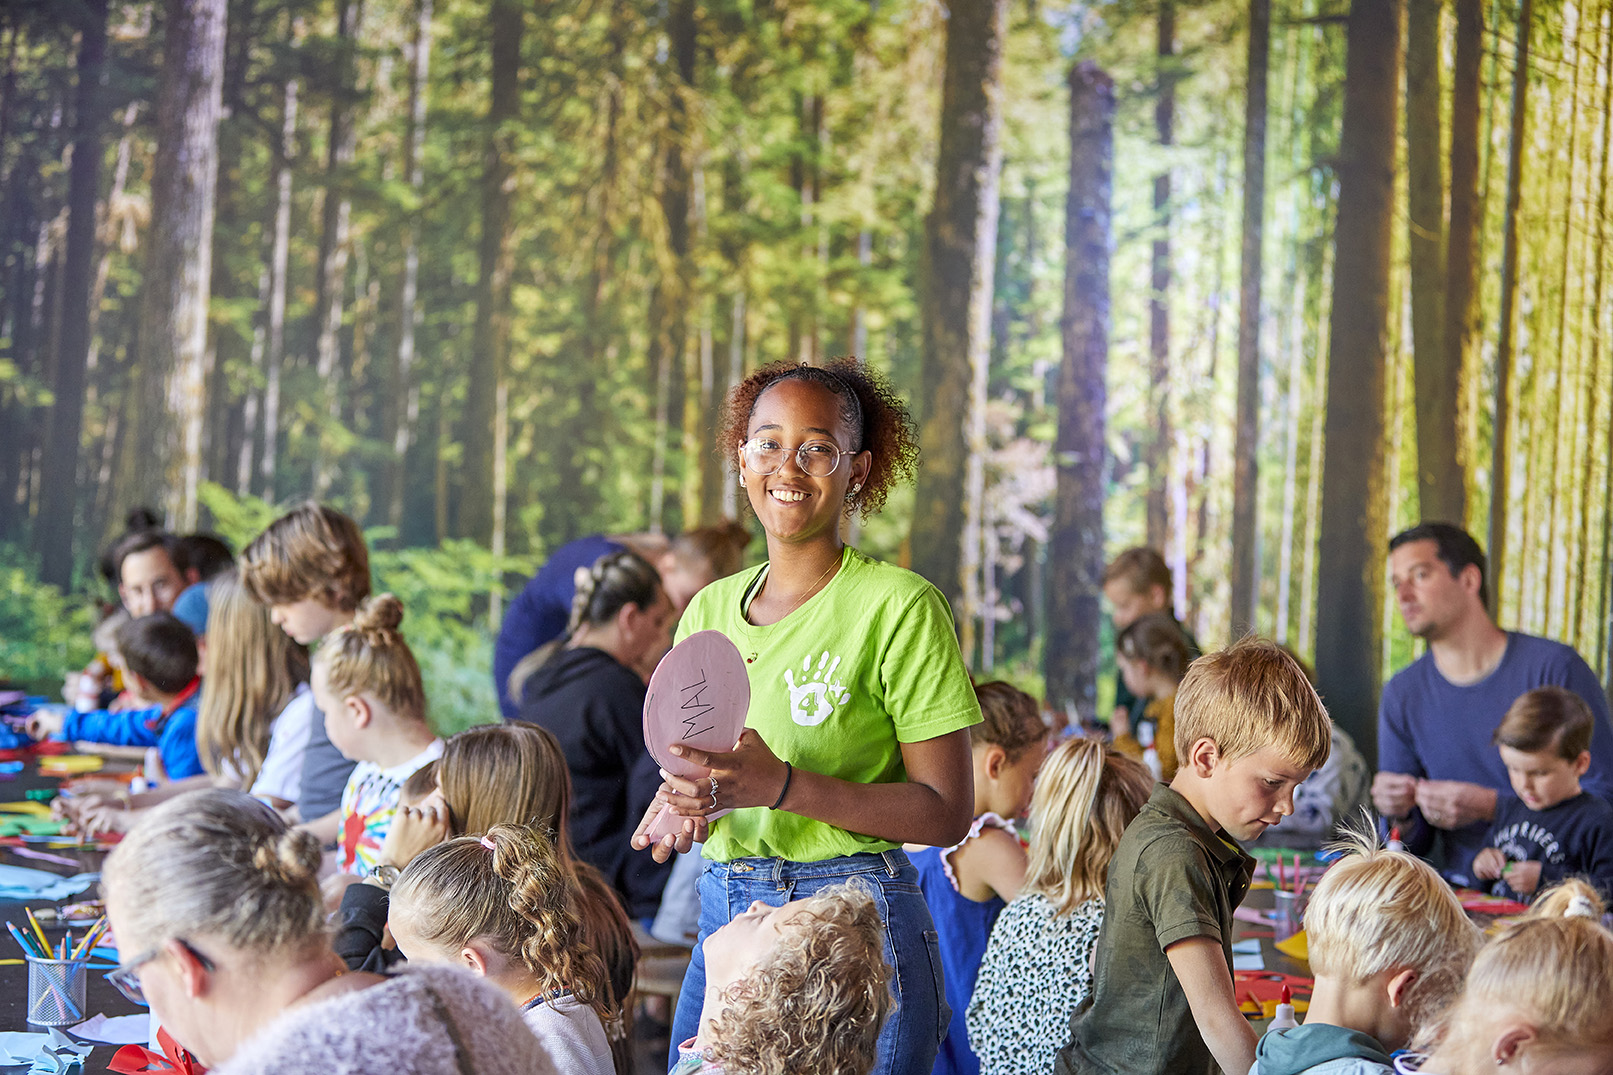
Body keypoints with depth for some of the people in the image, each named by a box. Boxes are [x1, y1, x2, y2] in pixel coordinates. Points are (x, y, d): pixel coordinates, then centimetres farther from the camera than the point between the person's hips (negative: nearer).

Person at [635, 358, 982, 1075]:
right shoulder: (710, 609, 10)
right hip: (720, 924, 5)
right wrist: (683, 806, -6)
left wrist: (781, 785, -20)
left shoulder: (898, 605, -7)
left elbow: (946, 813, -10)